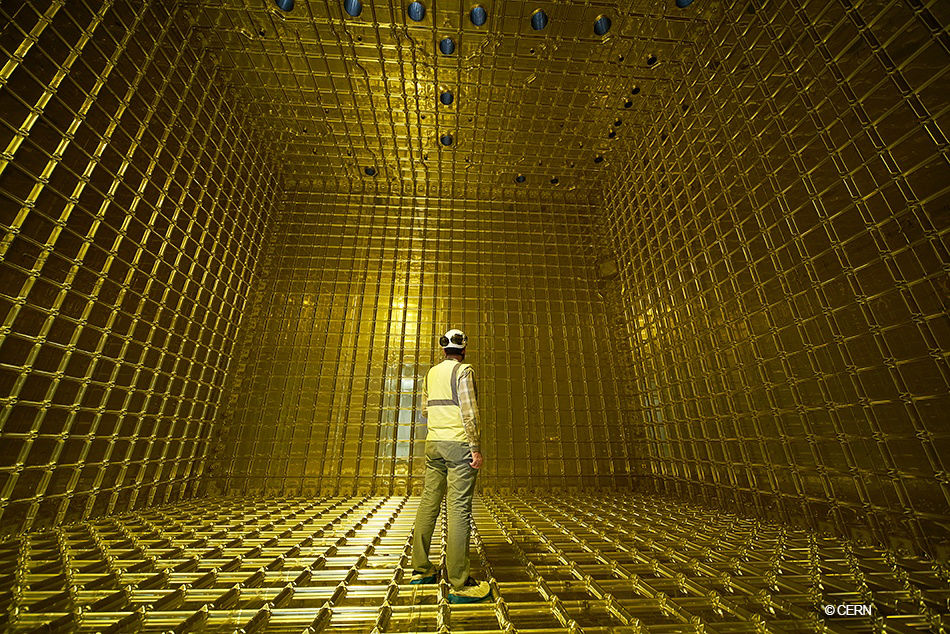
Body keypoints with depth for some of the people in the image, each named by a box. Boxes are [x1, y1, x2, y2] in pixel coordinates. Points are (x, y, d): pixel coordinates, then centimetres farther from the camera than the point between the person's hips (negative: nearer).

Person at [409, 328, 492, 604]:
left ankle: (420, 569, 24)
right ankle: (460, 584, 3)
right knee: (459, 508, -4)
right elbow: (469, 412, -15)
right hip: (459, 443, -7)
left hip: (433, 444, 7)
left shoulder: (431, 373, 12)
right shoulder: (463, 370, -7)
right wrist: (476, 447, -12)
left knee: (428, 502, 12)